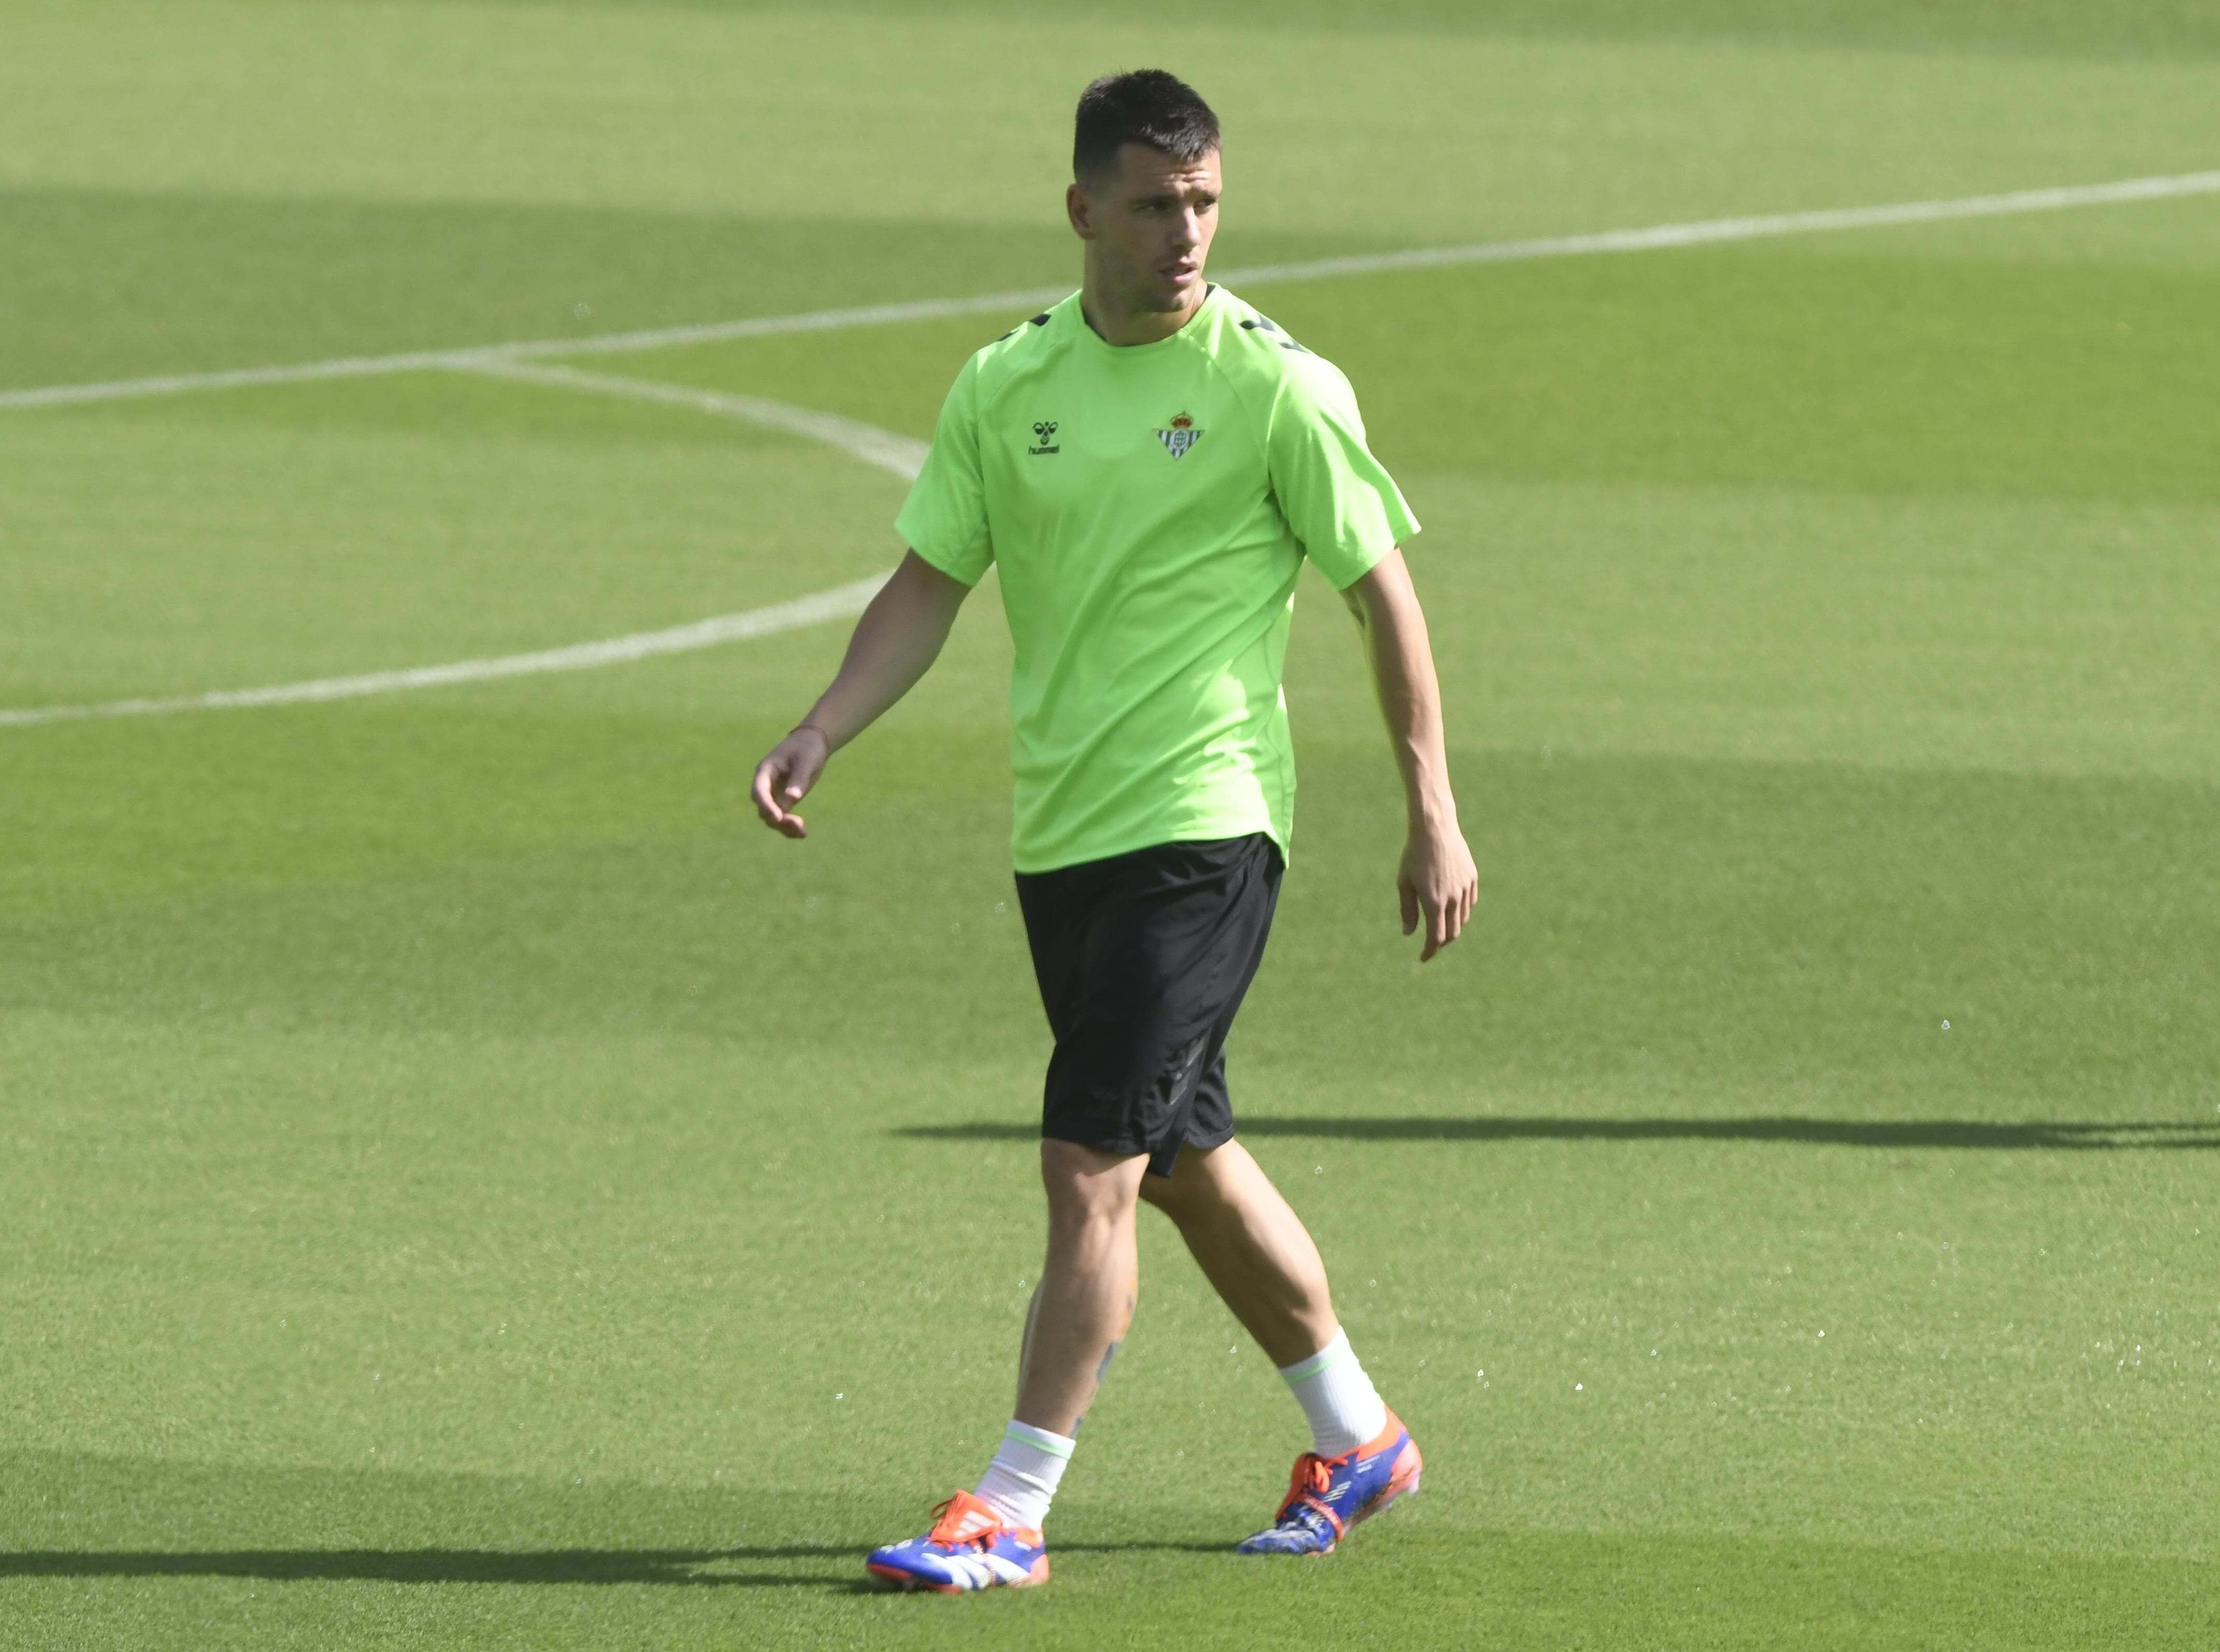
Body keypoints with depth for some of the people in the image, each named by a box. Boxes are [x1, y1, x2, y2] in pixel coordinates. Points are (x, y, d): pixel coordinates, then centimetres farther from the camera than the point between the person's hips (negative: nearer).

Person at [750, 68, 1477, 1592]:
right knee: (1185, 1162, 16)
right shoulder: (1007, 387, 6)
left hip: (1203, 828, -6)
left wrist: (1435, 817, -4)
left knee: (1092, 1168, -13)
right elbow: (930, 584, 7)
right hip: (1060, 834, 6)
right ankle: (1357, 1440, 33)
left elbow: (1383, 594, -3)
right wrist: (820, 737, -8)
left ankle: (1013, 1513, -10)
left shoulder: (1276, 387, -8)